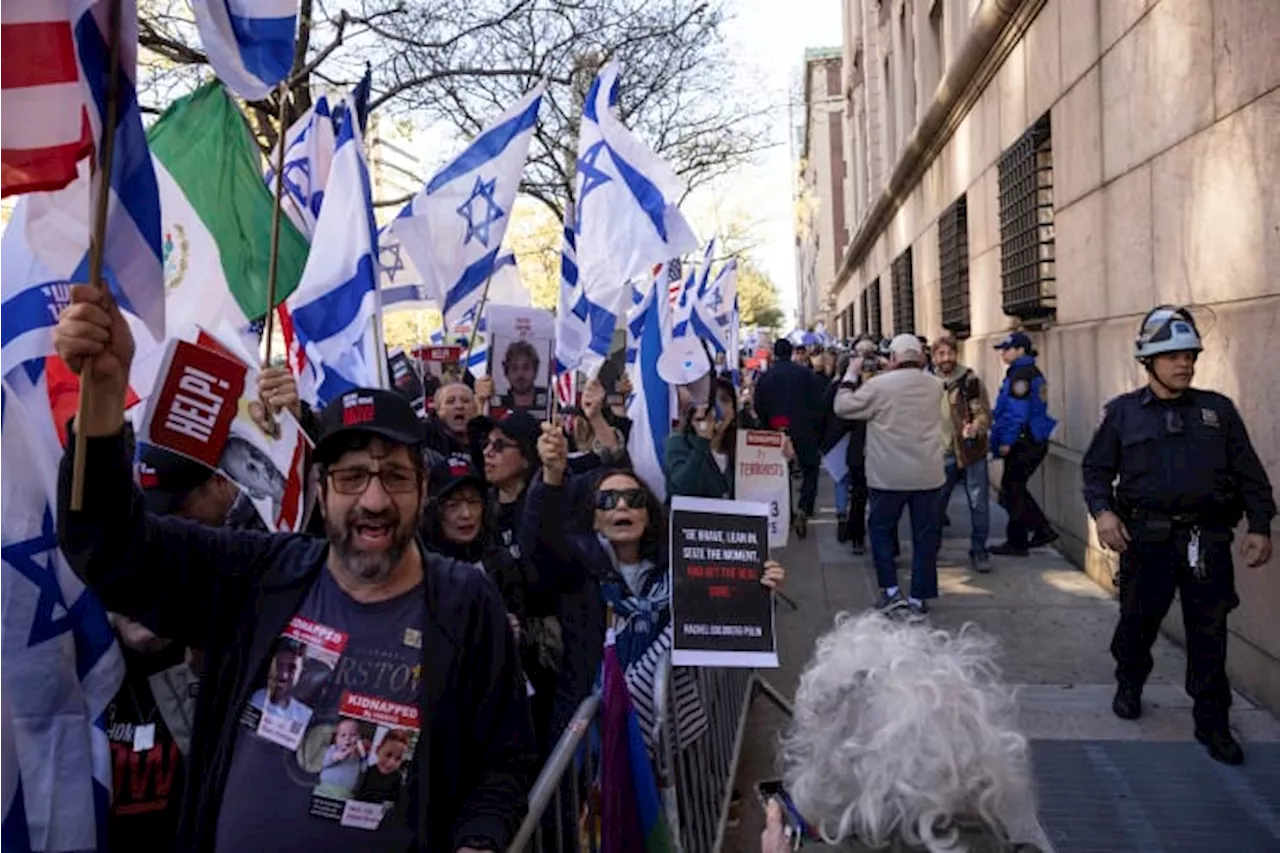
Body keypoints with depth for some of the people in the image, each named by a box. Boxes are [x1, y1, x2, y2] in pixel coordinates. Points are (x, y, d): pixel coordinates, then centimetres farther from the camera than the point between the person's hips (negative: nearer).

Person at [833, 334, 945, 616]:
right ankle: (919, 598, 14)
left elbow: (842, 407, -6)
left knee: (881, 528, 15)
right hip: (928, 474, 3)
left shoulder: (878, 385, -13)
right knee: (925, 535, 9)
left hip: (890, 475, -3)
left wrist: (851, 374, 5)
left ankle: (891, 590, 10)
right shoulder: (935, 385, 1)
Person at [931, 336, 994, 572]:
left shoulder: (971, 380, -7)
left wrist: (975, 427, -33)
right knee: (935, 503, 9)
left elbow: (984, 413, -13)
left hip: (971, 451, -3)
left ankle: (978, 550, 17)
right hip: (942, 453, 3)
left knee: (979, 503, 3)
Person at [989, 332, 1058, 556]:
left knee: (1012, 491, 0)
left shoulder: (1020, 375, -17)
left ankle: (1016, 542, 6)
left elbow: (1017, 413, -21)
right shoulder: (1034, 373, 14)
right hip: (1036, 442, 10)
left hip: (1022, 443, -10)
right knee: (1016, 489, 18)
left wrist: (1006, 441, -17)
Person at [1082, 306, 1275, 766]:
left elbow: (1250, 474, 10)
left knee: (1209, 633, 4)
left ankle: (1212, 722, 17)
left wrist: (1260, 526, 3)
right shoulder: (1122, 412, 4)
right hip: (1146, 538, -1)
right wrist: (1102, 511, -10)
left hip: (1208, 540, 1)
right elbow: (1097, 468, 6)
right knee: (1138, 620, 11)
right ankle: (1129, 686, 38)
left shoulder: (1218, 409, 8)